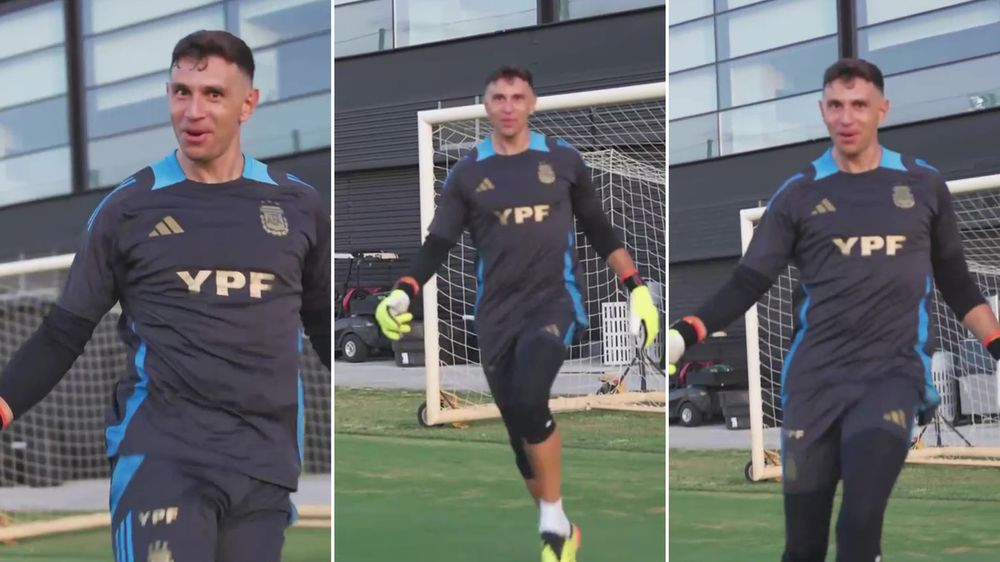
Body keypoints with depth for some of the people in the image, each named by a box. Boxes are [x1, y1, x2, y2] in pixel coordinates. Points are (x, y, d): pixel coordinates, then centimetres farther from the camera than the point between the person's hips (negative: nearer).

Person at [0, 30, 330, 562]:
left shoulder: (298, 206, 8)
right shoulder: (128, 208, 2)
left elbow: (326, 324, 19)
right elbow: (65, 331, 3)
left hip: (264, 463, 3)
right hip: (160, 454, -2)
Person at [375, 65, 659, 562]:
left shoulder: (562, 159, 4)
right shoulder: (467, 173, 4)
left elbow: (599, 230, 12)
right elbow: (438, 244, 2)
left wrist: (637, 288, 6)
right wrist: (403, 293, -14)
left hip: (554, 301, -2)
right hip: (496, 313, 2)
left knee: (528, 401, -26)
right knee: (520, 432, 5)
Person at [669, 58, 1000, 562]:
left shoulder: (924, 185, 8)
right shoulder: (799, 194, 5)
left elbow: (955, 280, 17)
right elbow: (748, 282, 2)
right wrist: (684, 334, -13)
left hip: (894, 372, -1)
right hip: (814, 378, 1)